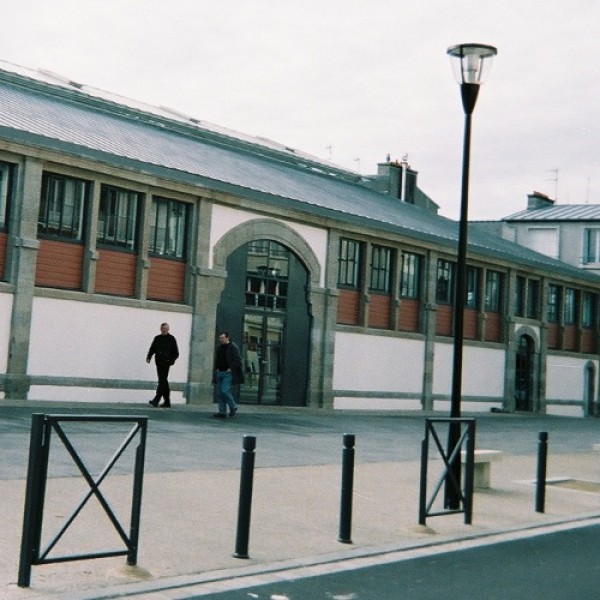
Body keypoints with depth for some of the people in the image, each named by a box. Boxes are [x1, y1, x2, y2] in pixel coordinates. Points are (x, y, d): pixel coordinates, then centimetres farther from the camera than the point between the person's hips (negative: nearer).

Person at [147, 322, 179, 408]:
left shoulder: (171, 339, 3)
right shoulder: (157, 338, 14)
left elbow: (176, 353, 2)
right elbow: (152, 349, 15)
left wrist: (172, 360, -13)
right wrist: (148, 357, -2)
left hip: (166, 363, -5)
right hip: (159, 362, 5)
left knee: (162, 381, -13)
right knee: (164, 382, 10)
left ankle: (156, 400, -19)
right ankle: (167, 402, 17)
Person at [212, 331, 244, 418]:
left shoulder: (233, 347, -9)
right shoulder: (219, 347, 13)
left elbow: (238, 359, -12)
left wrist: (231, 368, -15)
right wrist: (217, 368, 12)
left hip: (228, 373, -7)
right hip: (219, 373, 7)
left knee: (225, 391, -16)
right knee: (219, 393, 4)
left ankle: (233, 407, 5)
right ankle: (222, 412, 8)